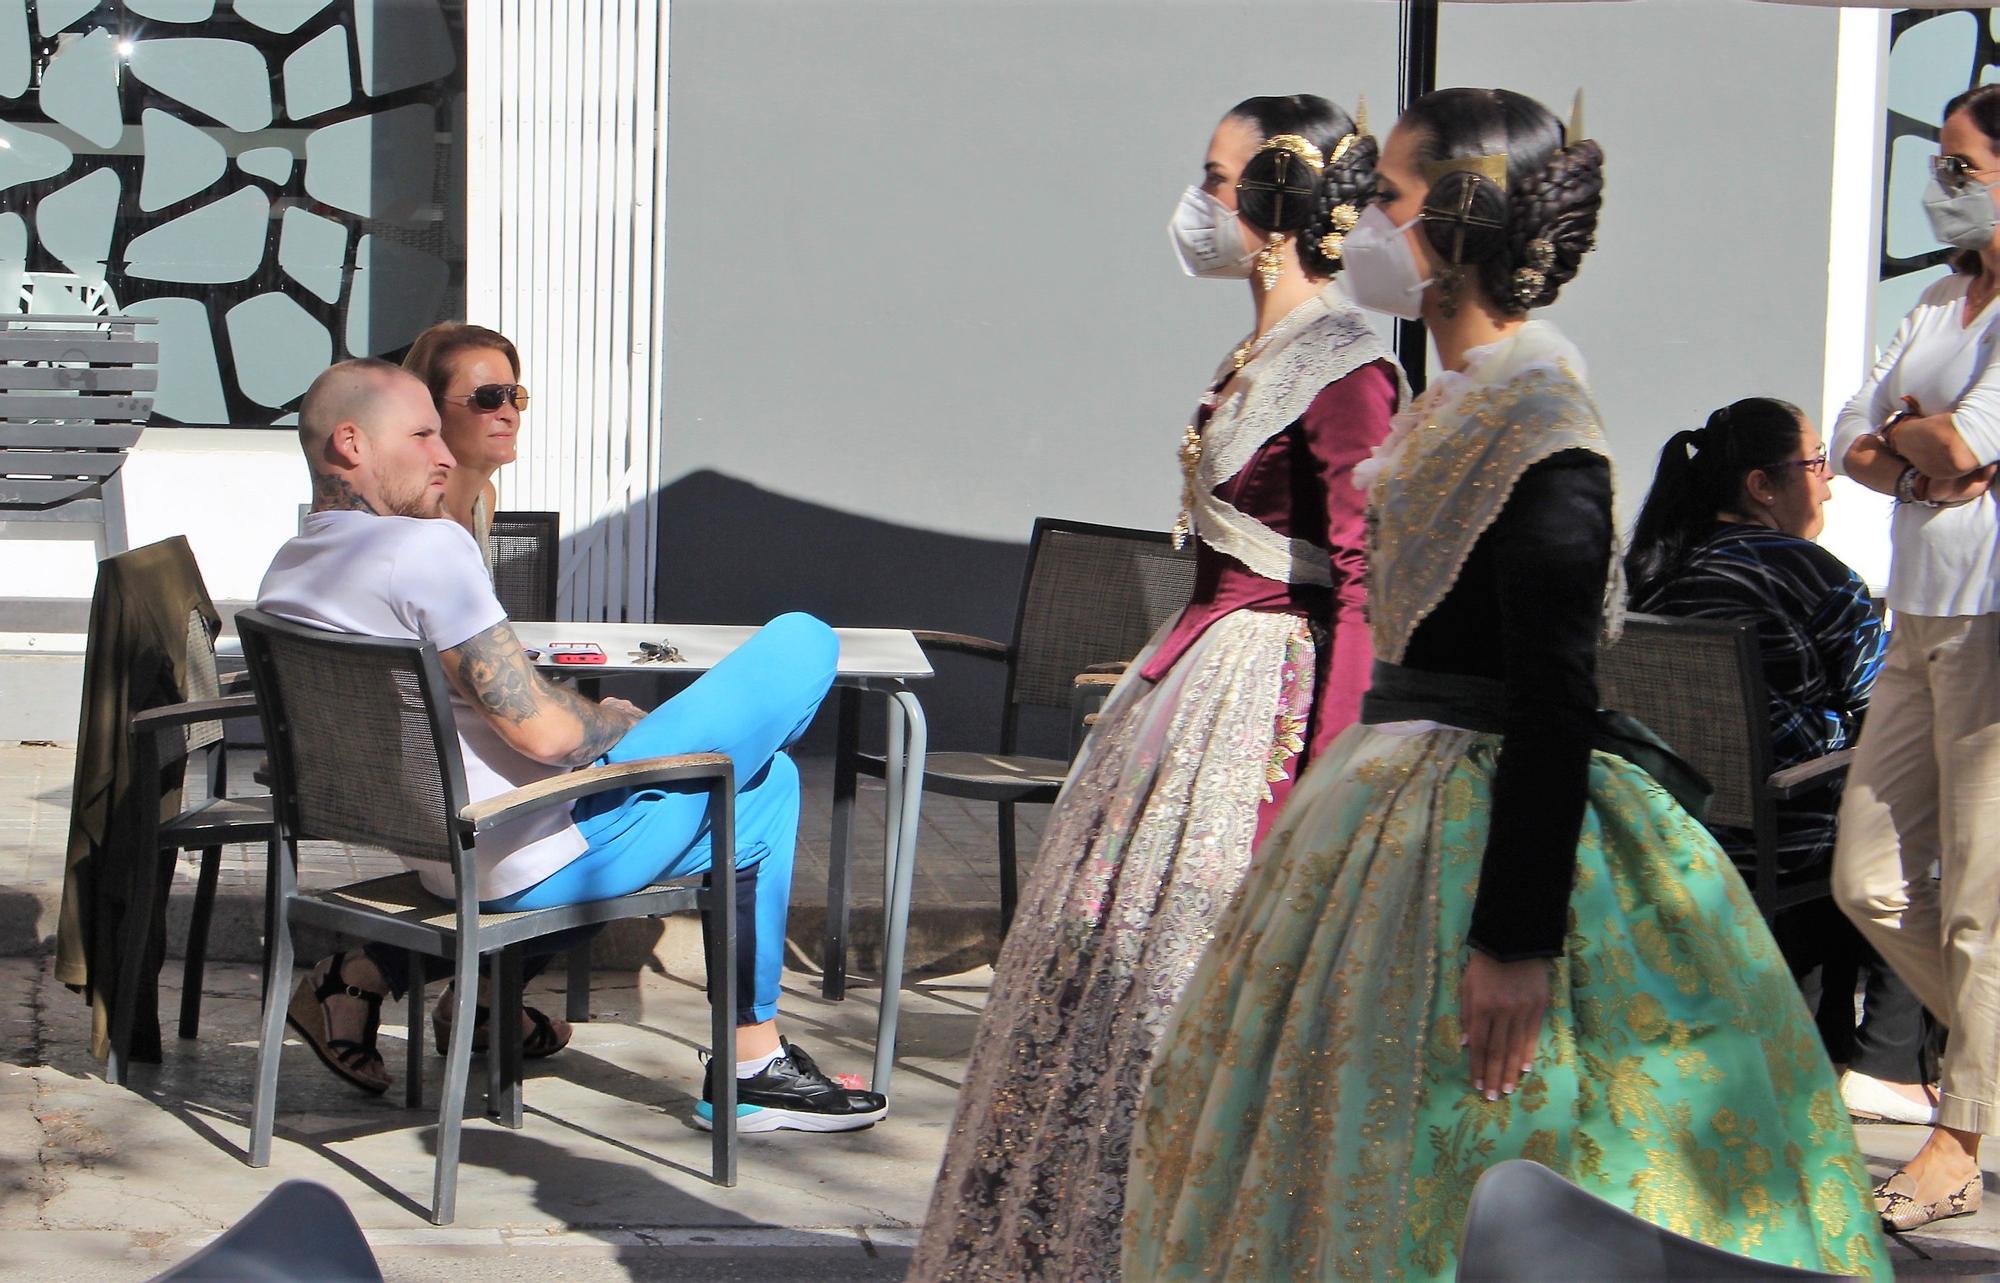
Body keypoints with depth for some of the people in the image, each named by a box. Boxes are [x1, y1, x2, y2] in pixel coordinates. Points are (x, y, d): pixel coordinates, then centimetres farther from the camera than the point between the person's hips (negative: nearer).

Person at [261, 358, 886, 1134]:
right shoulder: (424, 547, -21)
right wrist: (618, 722, -1)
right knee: (802, 645, -5)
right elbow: (543, 731, -24)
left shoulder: (284, 579, 8)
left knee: (766, 786, 25)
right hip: (545, 855, -10)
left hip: (445, 862, 10)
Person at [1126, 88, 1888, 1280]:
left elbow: (1555, 708, -23)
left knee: (1431, 1179, -1)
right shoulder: (1466, 397, 10)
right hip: (1410, 804, 10)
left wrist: (1515, 941, -25)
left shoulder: (1537, 422, -19)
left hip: (1482, 829, -10)